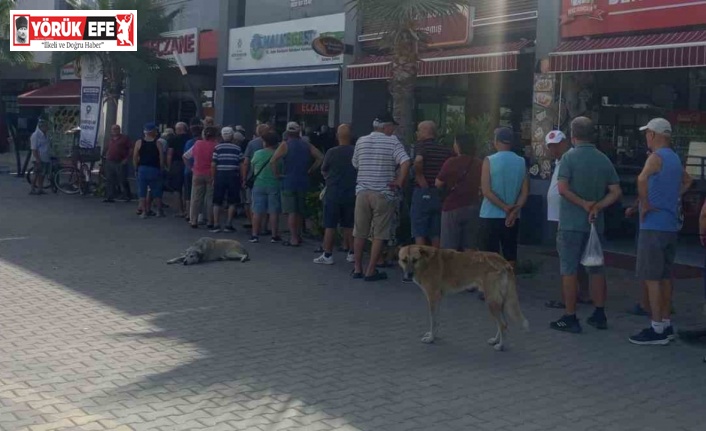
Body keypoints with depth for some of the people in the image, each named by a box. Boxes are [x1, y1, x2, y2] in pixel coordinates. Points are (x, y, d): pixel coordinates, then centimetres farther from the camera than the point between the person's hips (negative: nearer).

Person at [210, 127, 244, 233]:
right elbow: (241, 164, 0)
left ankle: (216, 225, 7)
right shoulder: (237, 148, 2)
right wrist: (242, 179, 8)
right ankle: (229, 225, 6)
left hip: (220, 175, 0)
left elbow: (213, 165, -3)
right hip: (233, 175, 0)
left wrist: (213, 178, 5)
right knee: (232, 202, 8)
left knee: (217, 202, 8)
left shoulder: (217, 147, 0)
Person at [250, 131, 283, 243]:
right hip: (274, 185, -1)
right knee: (274, 211, 3)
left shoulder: (257, 153, -2)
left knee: (257, 211, 5)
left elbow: (253, 168, 8)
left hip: (259, 185, 1)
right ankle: (274, 235, 5)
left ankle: (255, 235, 6)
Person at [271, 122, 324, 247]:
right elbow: (320, 158, 1)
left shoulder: (285, 145, -5)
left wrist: (277, 174, -5)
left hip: (289, 182, -4)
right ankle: (298, 235, 24)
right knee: (300, 211, 16)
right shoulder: (307, 146, 8)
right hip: (303, 182, 4)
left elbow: (273, 161, -17)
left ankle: (293, 239, -6)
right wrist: (310, 171, 7)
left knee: (291, 211, -3)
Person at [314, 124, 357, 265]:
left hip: (333, 193, -3)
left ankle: (327, 255, 4)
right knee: (349, 225, 14)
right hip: (351, 194, 3)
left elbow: (323, 172, 2)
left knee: (330, 226, 3)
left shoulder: (331, 152, -12)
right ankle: (351, 254, 19)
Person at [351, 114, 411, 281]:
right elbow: (405, 163, -19)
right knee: (379, 235, 3)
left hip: (362, 192, 4)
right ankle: (371, 271, 5)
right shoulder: (392, 141, -7)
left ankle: (357, 269, 20)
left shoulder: (361, 141, 7)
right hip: (384, 194, -4)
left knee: (359, 233, 13)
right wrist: (400, 183, -10)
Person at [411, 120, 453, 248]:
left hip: (422, 193, -5)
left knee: (419, 234, 0)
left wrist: (419, 176, -13)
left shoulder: (420, 145, -6)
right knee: (436, 235, 10)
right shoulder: (446, 150, 11)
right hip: (440, 195, 5)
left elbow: (418, 161, -26)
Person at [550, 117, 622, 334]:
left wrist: (583, 204, -10)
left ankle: (570, 318, 2)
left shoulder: (569, 157, -8)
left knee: (569, 270, 0)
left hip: (571, 223, -5)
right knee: (596, 269, 14)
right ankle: (599, 315, 19)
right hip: (595, 224, 5)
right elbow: (616, 192, 2)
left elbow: (563, 188, -19)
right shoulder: (604, 160, 7)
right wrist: (597, 207, -6)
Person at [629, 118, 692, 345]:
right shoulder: (675, 158, 15)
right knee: (664, 276, 14)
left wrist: (645, 205, -21)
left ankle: (657, 330, -5)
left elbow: (642, 179, -34)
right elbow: (687, 181, 35)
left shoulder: (656, 157, -13)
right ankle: (666, 325, 21)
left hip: (654, 226, -9)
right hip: (670, 225, 9)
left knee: (652, 278, -6)